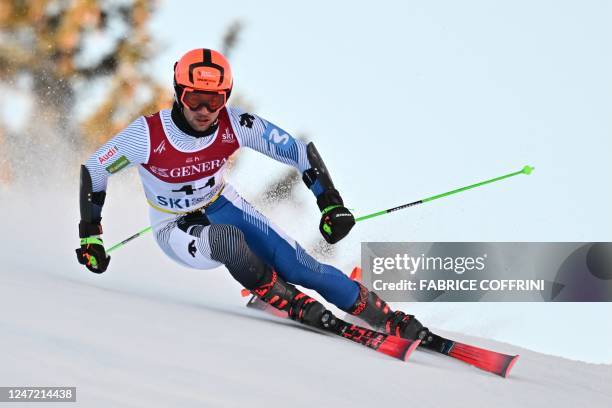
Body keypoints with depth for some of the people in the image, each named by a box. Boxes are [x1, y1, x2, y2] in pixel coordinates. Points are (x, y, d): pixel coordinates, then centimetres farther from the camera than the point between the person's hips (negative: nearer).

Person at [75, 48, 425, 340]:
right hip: (176, 231, -3)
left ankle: (384, 316, -1)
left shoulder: (236, 126, -22)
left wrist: (331, 205, -22)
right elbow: (93, 172, -14)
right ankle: (285, 301, -15)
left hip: (221, 205, 3)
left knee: (297, 264, -13)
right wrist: (90, 237, -13)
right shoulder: (148, 135, -28)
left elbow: (300, 152, -13)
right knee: (228, 239, -37)